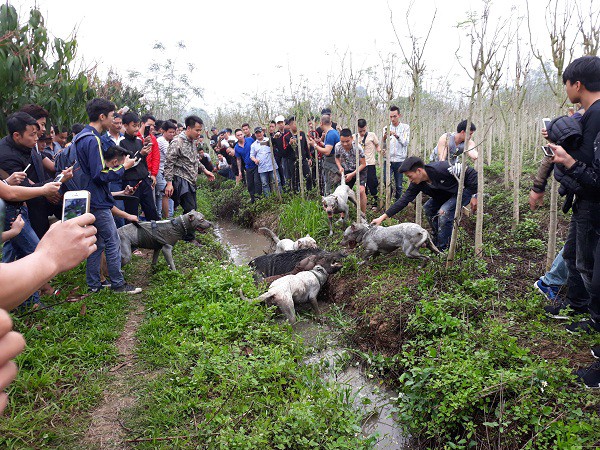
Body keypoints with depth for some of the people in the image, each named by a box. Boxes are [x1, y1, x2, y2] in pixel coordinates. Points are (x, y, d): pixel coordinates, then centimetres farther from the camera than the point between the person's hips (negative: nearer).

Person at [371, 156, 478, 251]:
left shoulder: (441, 168, -34)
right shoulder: (417, 184, -12)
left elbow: (471, 173, -27)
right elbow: (404, 200, -10)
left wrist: (474, 195, -26)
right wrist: (383, 217, -15)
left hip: (466, 190, -8)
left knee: (444, 211, -25)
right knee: (428, 208, 0)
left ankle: (442, 248, -12)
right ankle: (436, 241, 16)